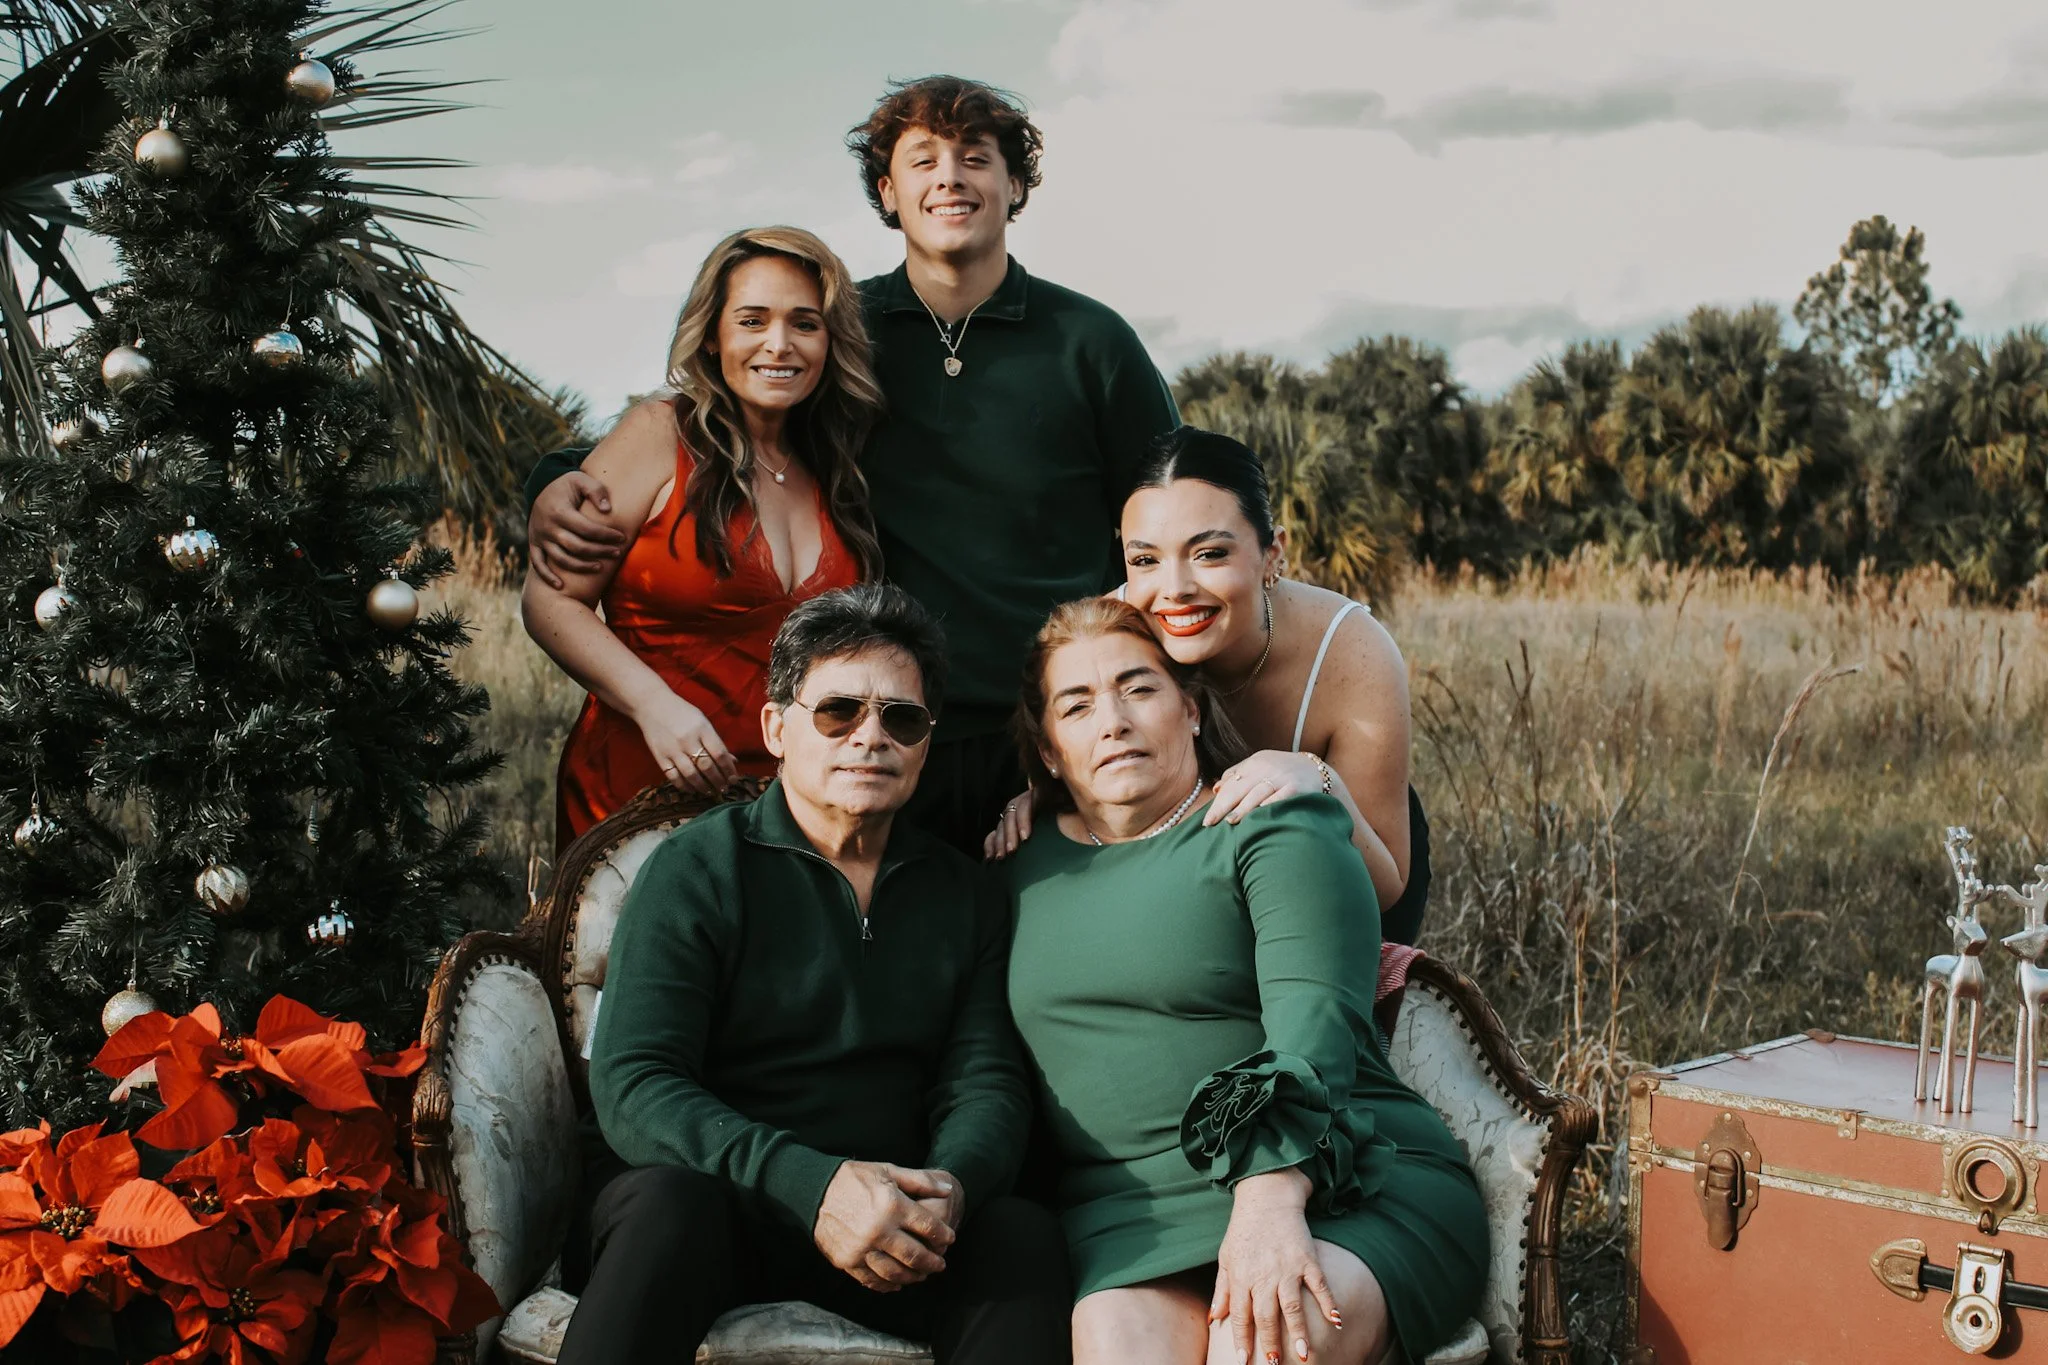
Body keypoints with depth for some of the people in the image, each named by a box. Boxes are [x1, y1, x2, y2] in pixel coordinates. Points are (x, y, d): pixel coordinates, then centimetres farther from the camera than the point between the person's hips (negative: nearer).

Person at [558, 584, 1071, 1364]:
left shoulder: (965, 896, 13)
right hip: (706, 1195, -2)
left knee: (1023, 1236, -27)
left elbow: (986, 1081, 6)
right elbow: (632, 1086, -12)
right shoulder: (697, 868, 0)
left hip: (894, 1230, 3)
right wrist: (813, 1186, -28)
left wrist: (949, 1189, -21)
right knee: (673, 1203, -36)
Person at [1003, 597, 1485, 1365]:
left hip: (1342, 1189, -3)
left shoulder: (1275, 832, 1)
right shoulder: (1026, 869, 18)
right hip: (1129, 1213, 3)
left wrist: (1272, 1198, -29)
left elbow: (1313, 1024, -15)